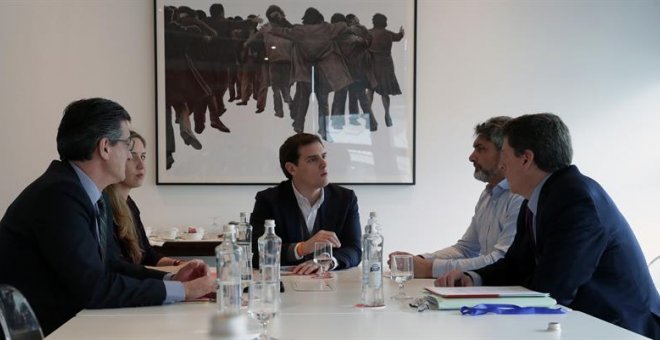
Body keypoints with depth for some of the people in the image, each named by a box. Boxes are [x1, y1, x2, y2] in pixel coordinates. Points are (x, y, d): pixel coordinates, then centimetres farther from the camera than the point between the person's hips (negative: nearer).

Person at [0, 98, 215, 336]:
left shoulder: (96, 199, 8)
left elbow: (110, 269, 10)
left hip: (66, 323, 8)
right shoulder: (60, 195, -20)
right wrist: (180, 290, -16)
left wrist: (172, 279, -3)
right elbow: (95, 288, -22)